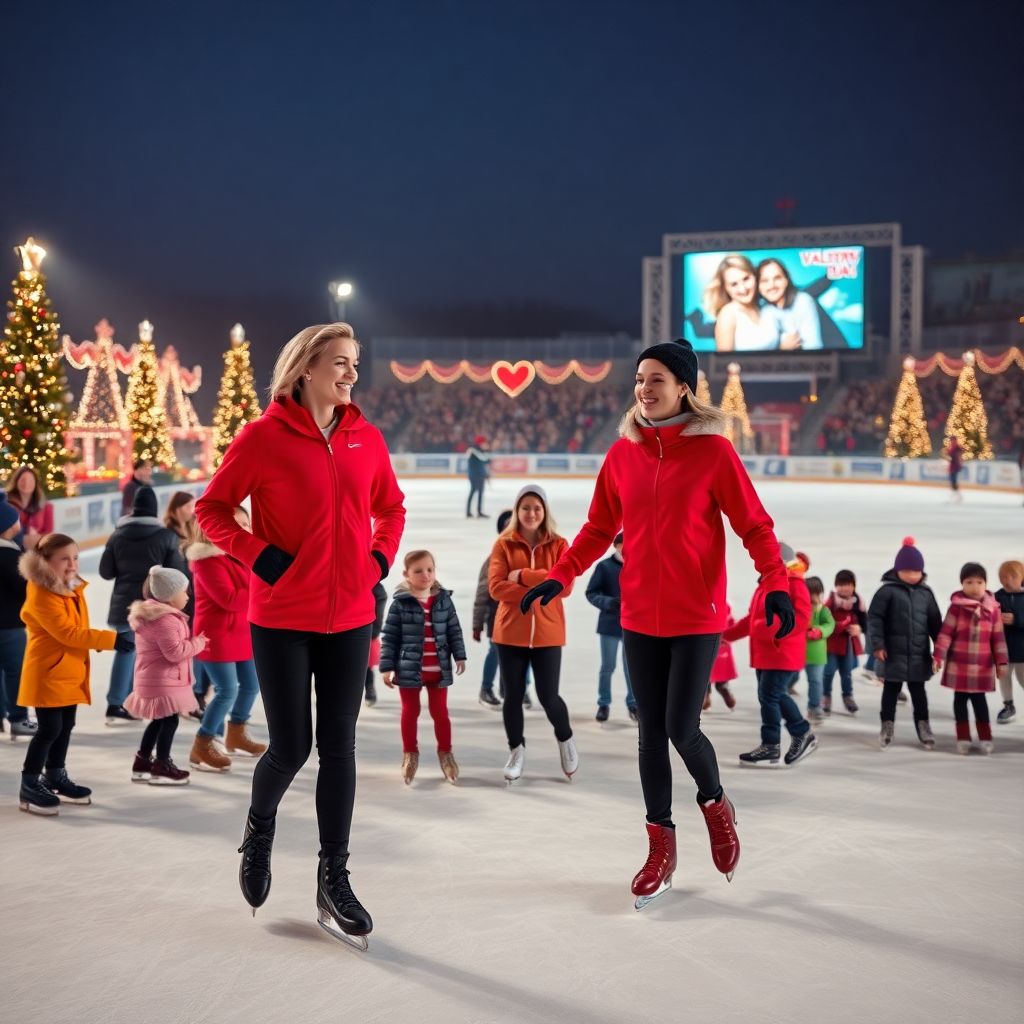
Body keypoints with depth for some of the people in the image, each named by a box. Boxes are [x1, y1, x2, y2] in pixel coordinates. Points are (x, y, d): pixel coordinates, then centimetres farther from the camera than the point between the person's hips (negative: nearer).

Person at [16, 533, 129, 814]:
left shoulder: (73, 588, 9)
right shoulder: (42, 595, -21)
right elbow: (67, 633, -26)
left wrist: (102, 641, 2)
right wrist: (111, 639, -27)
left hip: (71, 671, 9)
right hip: (48, 673, -9)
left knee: (65, 727, 15)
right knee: (50, 729, -7)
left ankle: (56, 779, 28)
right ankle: (29, 787, 4)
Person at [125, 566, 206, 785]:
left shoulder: (154, 614, 14)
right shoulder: (165, 620, -22)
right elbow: (175, 652, -26)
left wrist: (193, 642, 9)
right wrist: (198, 643, -12)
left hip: (154, 680, 11)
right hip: (162, 682, -11)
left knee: (159, 721, 18)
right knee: (169, 721, -4)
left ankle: (142, 762, 24)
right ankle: (161, 767, 2)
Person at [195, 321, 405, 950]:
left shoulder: (366, 438, 5)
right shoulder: (266, 436, -8)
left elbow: (391, 506, 20)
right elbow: (212, 509, -3)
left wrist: (381, 556, 4)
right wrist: (260, 556, -14)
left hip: (350, 618, 4)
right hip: (283, 619, -4)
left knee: (339, 746, 5)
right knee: (292, 746, 1)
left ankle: (334, 881, 15)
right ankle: (260, 828, 34)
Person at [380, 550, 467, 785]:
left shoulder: (443, 600, 1)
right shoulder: (400, 603, -8)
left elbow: (454, 630, 6)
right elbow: (389, 637, -6)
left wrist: (460, 656, 1)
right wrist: (386, 667, -7)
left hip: (438, 669, 2)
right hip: (409, 668, -2)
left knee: (440, 712, 10)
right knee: (410, 712, 11)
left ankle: (445, 753, 24)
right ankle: (410, 754, 25)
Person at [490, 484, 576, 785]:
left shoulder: (558, 544, 2)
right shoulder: (504, 545, 1)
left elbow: (565, 585, -10)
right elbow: (496, 587, -9)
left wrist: (524, 575, -16)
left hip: (547, 633, -1)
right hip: (511, 632, 1)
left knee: (548, 696, -1)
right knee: (513, 695, 7)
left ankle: (565, 740, 28)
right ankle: (517, 751, 26)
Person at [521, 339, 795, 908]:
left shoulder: (713, 450, -8)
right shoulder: (623, 453, 3)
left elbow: (754, 524, -7)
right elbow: (599, 528, 11)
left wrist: (776, 584, -19)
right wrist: (559, 577, 1)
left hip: (697, 617, -4)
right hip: (639, 617, 4)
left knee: (681, 729, -6)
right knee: (651, 733, 8)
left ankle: (715, 803, 27)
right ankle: (661, 847, 22)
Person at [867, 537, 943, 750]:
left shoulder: (926, 592, 5)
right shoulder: (888, 590, -8)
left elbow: (935, 622, 11)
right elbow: (874, 617, -8)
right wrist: (878, 644, -12)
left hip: (919, 653, 3)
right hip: (893, 652, -3)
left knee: (918, 691, 10)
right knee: (891, 690, 8)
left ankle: (923, 727, 20)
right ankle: (887, 727, 18)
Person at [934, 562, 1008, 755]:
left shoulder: (993, 608, 0)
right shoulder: (957, 605, -6)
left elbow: (998, 637, 4)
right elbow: (946, 632, -6)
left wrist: (1001, 662, 2)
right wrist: (939, 656, -11)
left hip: (983, 665, 1)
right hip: (958, 663, 0)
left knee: (979, 699, 5)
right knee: (960, 699, 7)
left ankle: (986, 737, 16)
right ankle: (963, 737, 16)